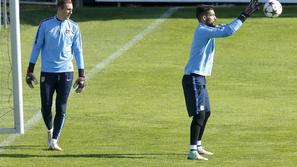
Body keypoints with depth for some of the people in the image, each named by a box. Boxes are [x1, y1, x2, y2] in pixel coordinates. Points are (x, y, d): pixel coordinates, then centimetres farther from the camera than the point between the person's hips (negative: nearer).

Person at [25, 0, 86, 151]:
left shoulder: (73, 27, 4)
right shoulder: (45, 25, 0)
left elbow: (78, 52, 6)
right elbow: (37, 47, 4)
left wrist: (81, 76, 2)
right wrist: (30, 71, 1)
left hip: (66, 72, 1)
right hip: (47, 72, -1)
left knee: (61, 108, -4)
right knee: (46, 107, 0)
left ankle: (54, 141, 0)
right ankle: (50, 130, 29)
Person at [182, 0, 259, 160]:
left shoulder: (207, 30, 14)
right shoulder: (203, 31, -16)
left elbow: (226, 28, 21)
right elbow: (227, 31, -25)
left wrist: (245, 14, 11)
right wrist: (243, 16, -21)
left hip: (200, 79, 10)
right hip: (193, 78, -10)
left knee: (206, 113, 18)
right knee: (199, 114, -13)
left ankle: (198, 146, 30)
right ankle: (192, 151, -15)